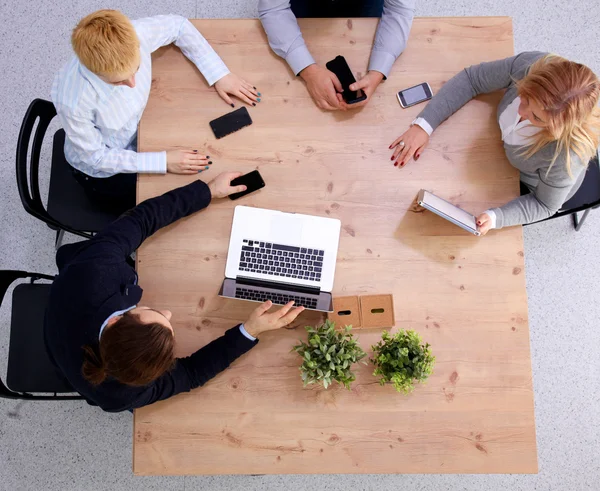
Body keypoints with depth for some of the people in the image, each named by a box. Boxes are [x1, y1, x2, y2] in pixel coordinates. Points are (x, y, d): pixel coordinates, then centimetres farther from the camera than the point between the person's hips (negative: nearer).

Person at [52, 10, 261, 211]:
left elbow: (178, 25, -8)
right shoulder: (71, 99, -40)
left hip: (138, 133, 5)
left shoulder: (136, 34, -30)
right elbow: (96, 157, -24)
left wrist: (220, 75, -15)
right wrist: (163, 161, -31)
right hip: (103, 171, -4)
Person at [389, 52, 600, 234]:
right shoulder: (530, 65, -38)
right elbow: (471, 79, -25)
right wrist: (424, 125, -35)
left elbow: (544, 204, -26)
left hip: (532, 187, -3)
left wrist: (494, 218, -43)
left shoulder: (567, 156, -45)